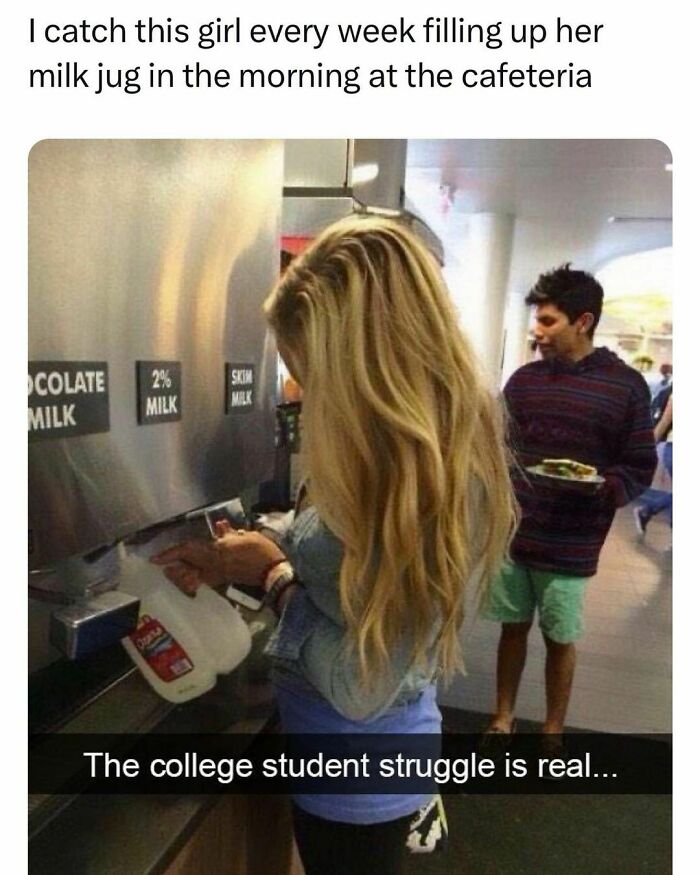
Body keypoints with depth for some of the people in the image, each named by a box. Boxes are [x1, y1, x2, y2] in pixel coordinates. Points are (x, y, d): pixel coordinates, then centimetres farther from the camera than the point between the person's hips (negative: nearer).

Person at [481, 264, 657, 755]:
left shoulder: (625, 386, -7)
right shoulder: (524, 379, 5)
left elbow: (640, 470, -7)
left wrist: (601, 487, -25)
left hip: (569, 546, -3)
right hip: (511, 534, 3)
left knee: (560, 639, 13)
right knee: (513, 627, 16)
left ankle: (553, 731, 35)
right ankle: (502, 720, 35)